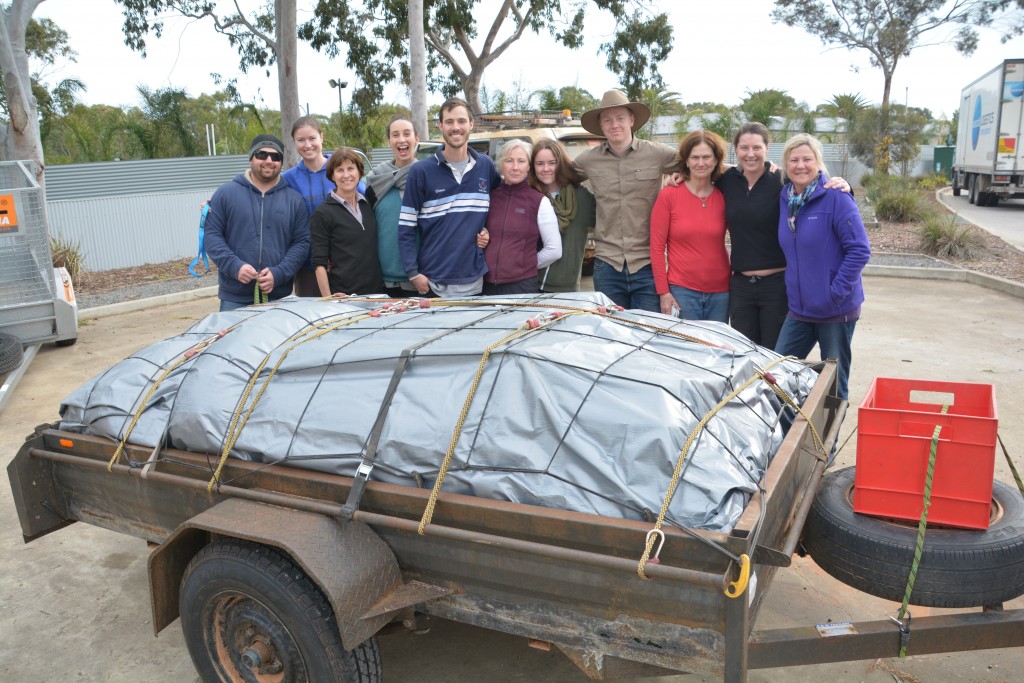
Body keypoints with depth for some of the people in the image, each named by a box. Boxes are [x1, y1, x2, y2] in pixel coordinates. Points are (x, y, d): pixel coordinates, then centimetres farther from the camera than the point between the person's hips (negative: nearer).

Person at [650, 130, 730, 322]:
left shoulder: (724, 197, 3)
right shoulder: (668, 196, -4)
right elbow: (657, 247, -4)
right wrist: (663, 292, -7)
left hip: (720, 292, 3)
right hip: (681, 291, -3)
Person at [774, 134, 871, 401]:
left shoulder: (836, 197, -13)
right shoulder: (785, 198, 5)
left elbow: (859, 250, -15)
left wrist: (836, 293, -18)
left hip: (837, 309, -5)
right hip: (799, 309, 6)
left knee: (834, 384, 8)